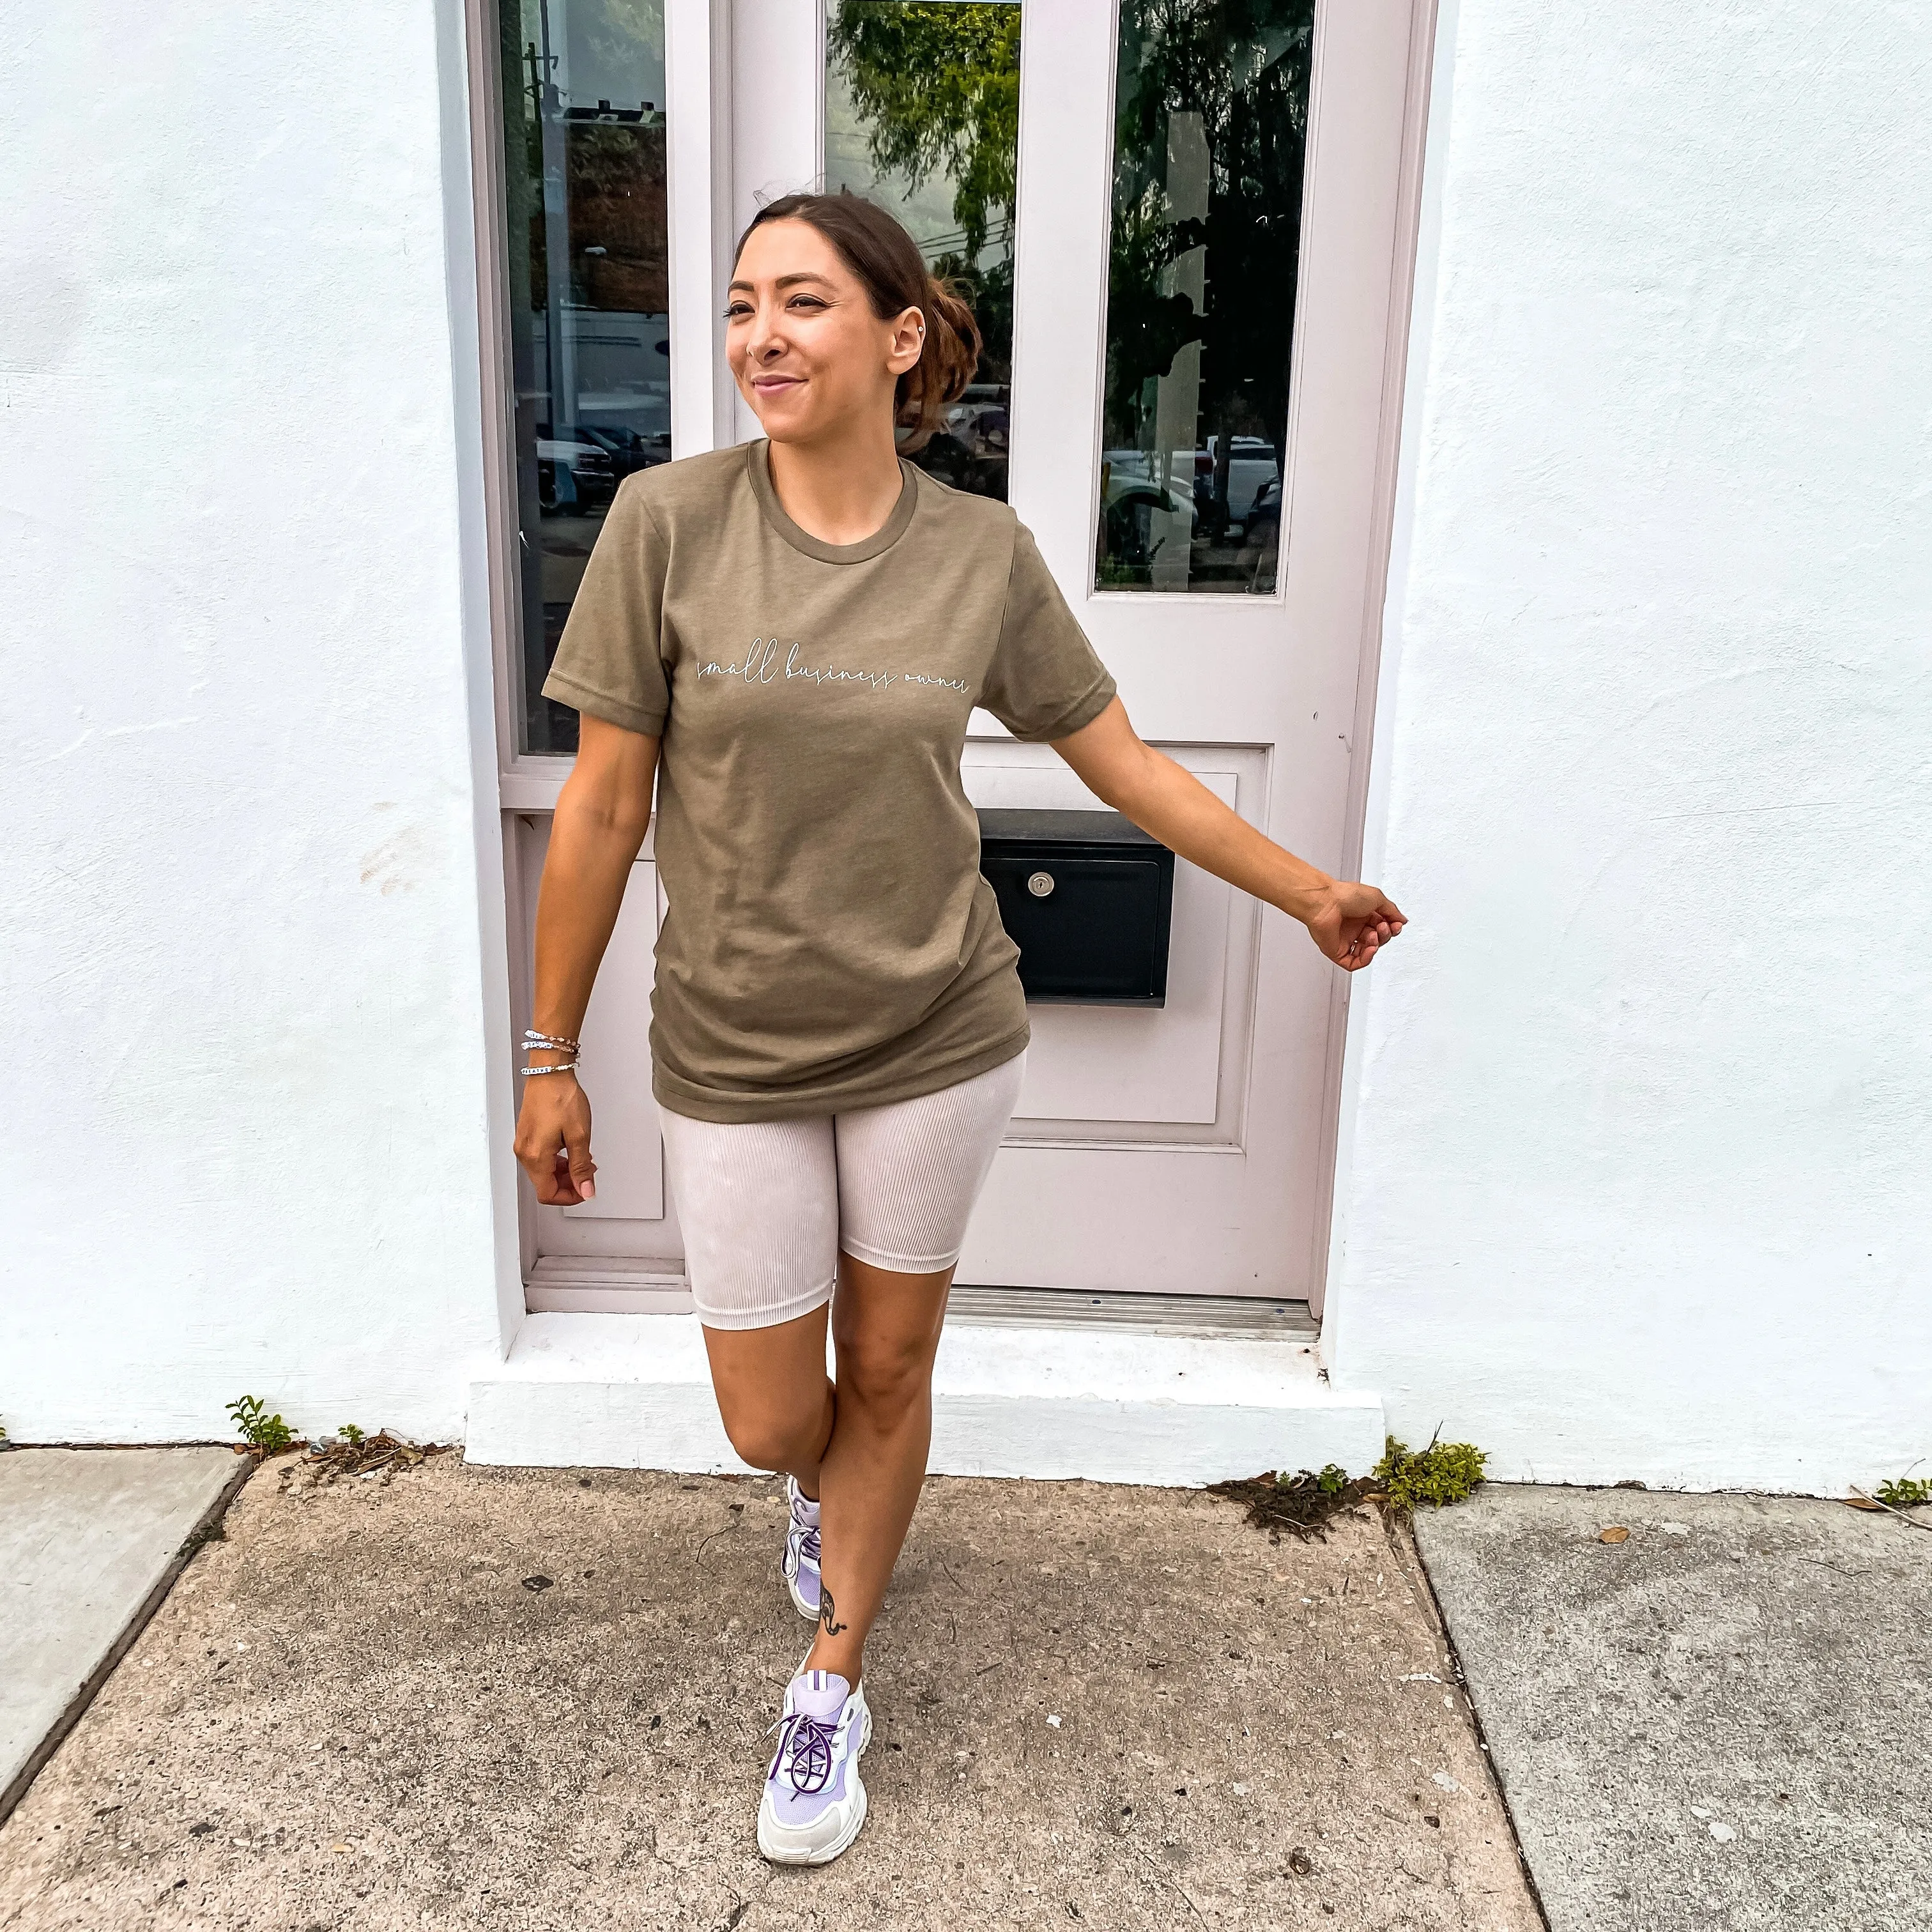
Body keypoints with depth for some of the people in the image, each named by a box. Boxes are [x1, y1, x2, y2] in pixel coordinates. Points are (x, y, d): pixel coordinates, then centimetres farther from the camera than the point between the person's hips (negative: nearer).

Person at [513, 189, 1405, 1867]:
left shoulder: (983, 553, -5)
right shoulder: (669, 522, -9)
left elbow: (1123, 759, 5)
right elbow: (602, 812, -6)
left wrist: (1310, 893, 9)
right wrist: (553, 1057, -1)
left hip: (938, 1039, 1)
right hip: (736, 1058, 0)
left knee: (886, 1374, 15)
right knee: (769, 1424, 10)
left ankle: (833, 1680, 39)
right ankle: (826, 1490, 50)